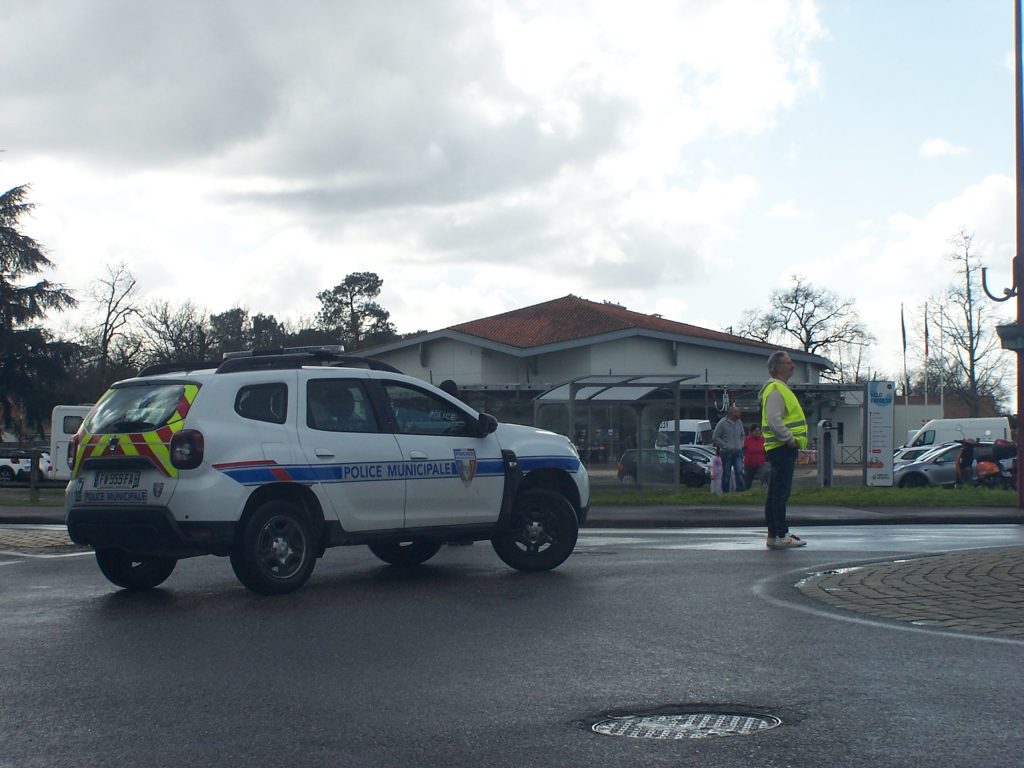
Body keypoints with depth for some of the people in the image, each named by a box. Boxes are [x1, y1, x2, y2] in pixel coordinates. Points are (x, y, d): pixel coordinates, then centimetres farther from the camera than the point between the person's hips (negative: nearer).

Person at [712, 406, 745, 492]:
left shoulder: (739, 422, 10)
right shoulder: (722, 423, -6)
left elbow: (742, 435, 24)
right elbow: (715, 437, -6)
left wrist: (741, 444, 7)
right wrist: (725, 446, -11)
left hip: (738, 452, 4)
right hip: (727, 453, -4)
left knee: (739, 471, -10)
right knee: (726, 474, 2)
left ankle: (740, 489, -7)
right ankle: (725, 492, 9)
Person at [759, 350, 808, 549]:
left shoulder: (781, 389, 21)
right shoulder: (775, 390, -14)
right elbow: (774, 421, -24)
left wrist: (792, 440, 19)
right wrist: (790, 439, -20)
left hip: (784, 449, 11)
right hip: (782, 448, -11)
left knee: (776, 493, 12)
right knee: (780, 492, -10)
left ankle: (774, 534, 16)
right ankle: (780, 536, -11)